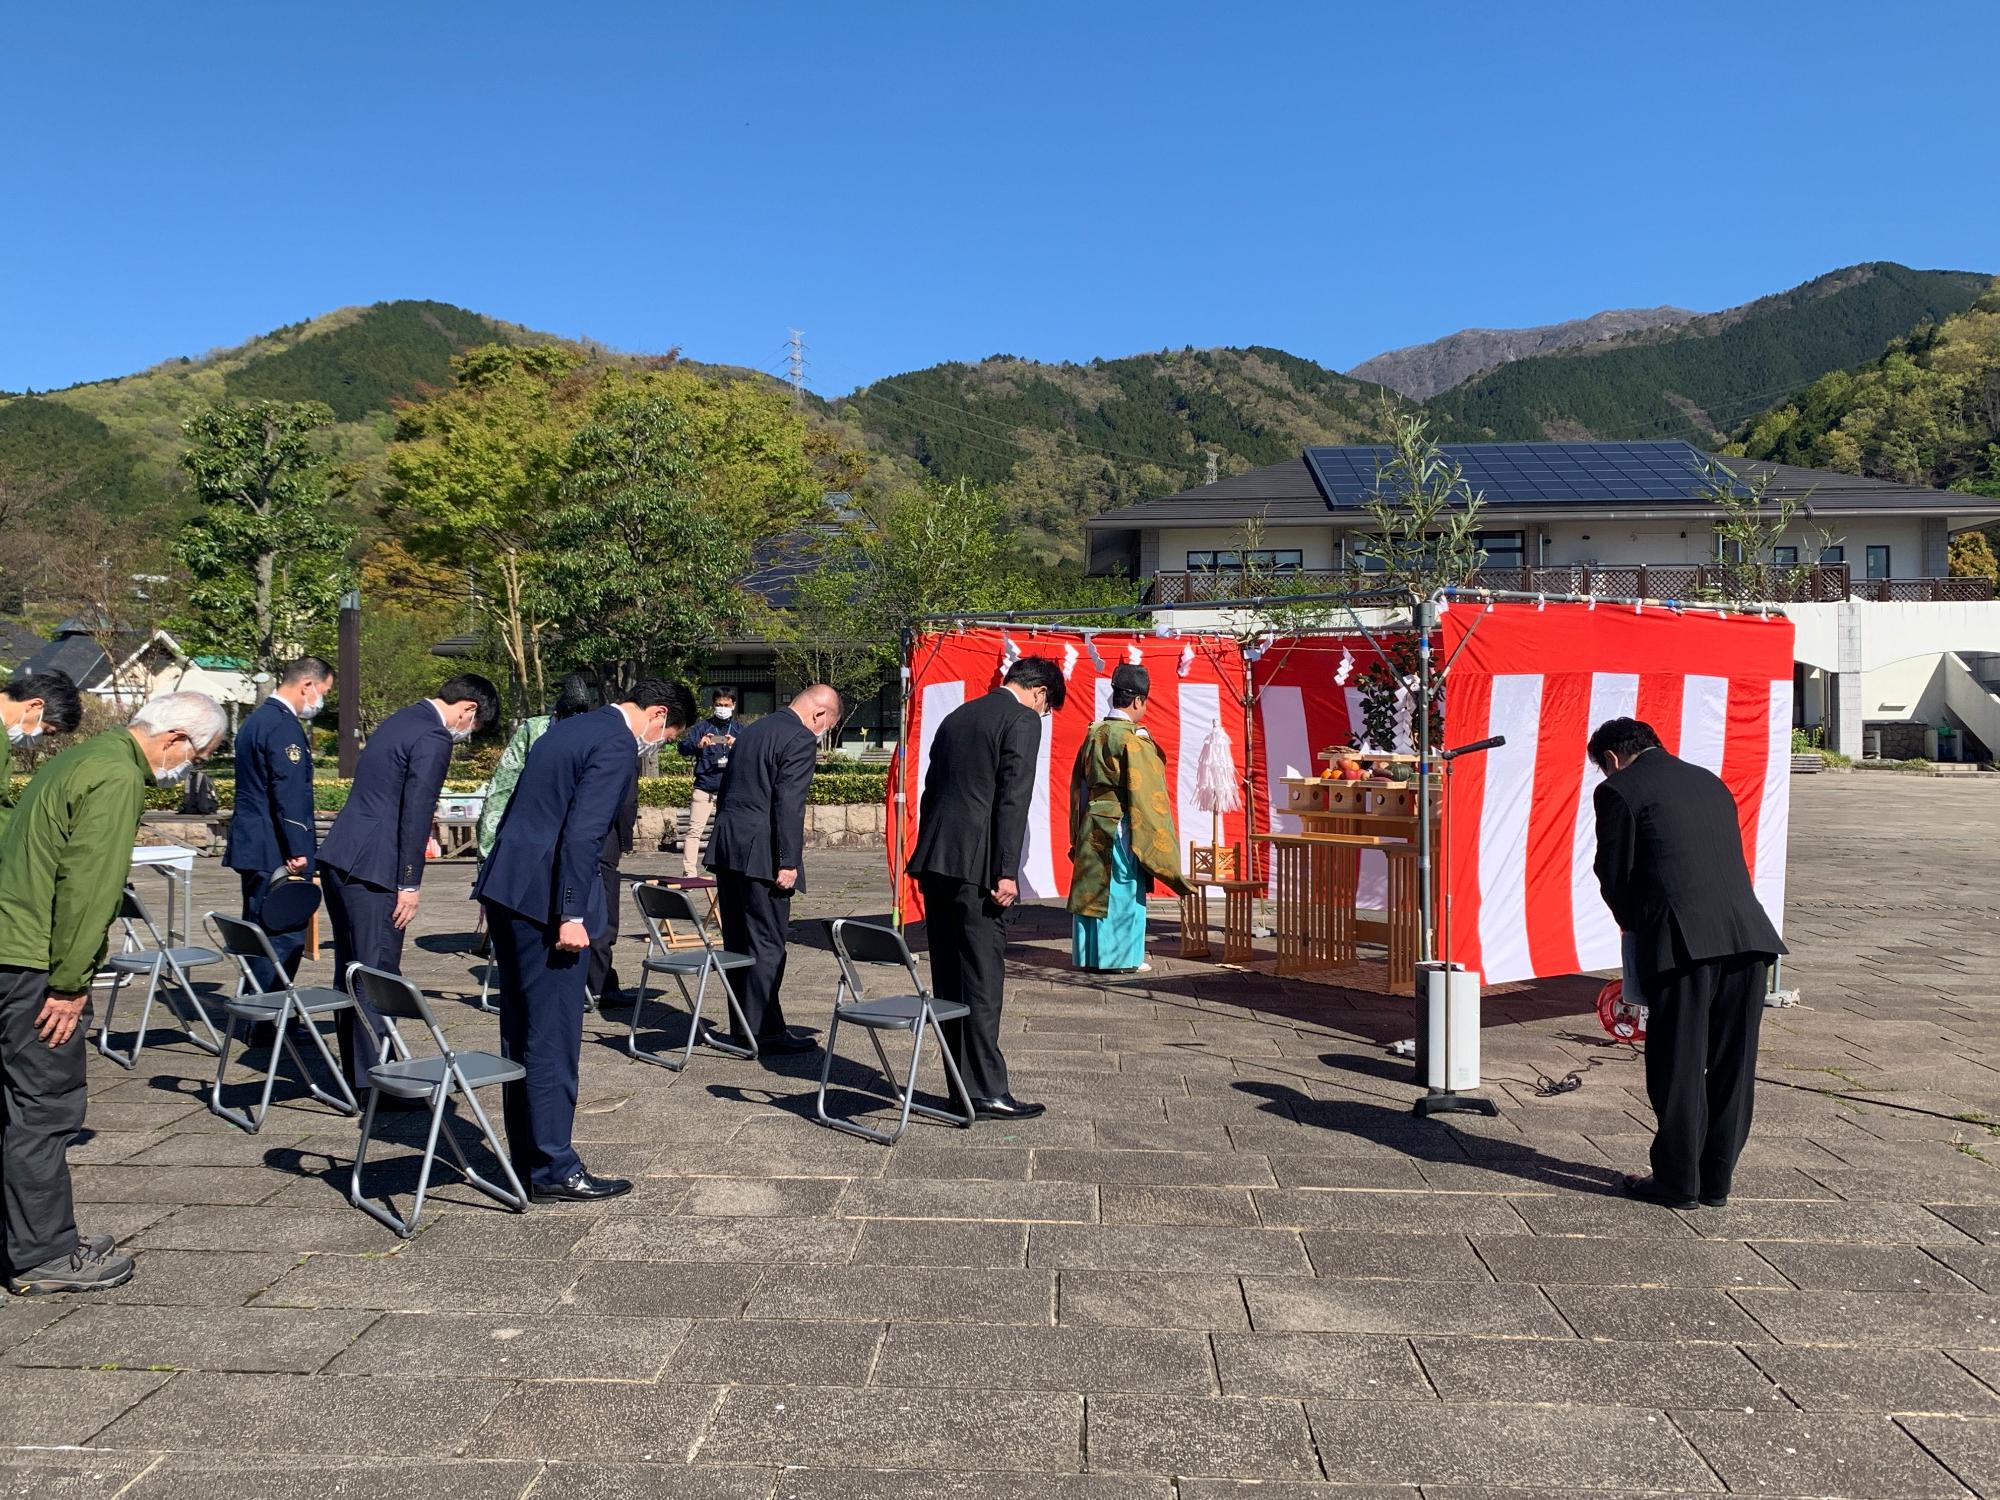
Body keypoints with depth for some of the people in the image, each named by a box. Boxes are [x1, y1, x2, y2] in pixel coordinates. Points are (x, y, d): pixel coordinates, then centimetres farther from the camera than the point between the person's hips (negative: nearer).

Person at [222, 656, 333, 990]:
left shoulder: (255, 720, 18)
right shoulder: (284, 726, -15)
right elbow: (290, 794, -21)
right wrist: (298, 850, -21)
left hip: (252, 847, 11)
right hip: (276, 853, -11)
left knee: (261, 935, 16)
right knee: (285, 937, -8)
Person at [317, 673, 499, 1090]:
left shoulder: (401, 720, 17)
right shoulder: (434, 739, -13)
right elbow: (415, 815, -17)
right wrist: (409, 885, -13)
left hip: (337, 859, 10)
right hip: (371, 869, -10)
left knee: (351, 969, 15)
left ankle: (354, 1069, 25)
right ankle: (375, 1079, 2)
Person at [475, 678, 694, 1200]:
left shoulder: (572, 728, 18)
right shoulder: (617, 746, -12)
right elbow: (582, 834, -21)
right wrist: (572, 916, -20)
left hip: (506, 887, 10)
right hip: (543, 899, -10)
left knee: (522, 1031, 15)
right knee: (554, 1037, -2)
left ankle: (527, 1157, 25)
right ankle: (554, 1171, 5)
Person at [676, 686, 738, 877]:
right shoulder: (703, 727, 8)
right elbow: (683, 746, -3)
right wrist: (698, 744, -24)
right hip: (704, 788, -1)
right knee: (694, 830, -8)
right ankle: (689, 873, -8)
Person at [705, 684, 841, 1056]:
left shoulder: (751, 731, 17)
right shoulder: (800, 740, -10)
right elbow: (789, 804, -18)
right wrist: (789, 862, -16)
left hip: (726, 848, 9)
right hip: (759, 855, -9)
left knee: (738, 942, 13)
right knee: (767, 945, -2)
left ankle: (744, 1026, 21)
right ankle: (763, 1032, 2)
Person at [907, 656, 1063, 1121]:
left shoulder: (957, 717, 20)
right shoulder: (1023, 721, -4)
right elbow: (1012, 799, -13)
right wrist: (1006, 872, -15)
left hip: (934, 861, 8)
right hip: (977, 868, -8)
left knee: (948, 979, 10)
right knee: (983, 980, -4)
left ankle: (962, 1085, 17)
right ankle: (987, 1091, 0)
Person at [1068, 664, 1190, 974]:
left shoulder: (1094, 733, 7)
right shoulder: (1134, 739, -15)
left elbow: (1079, 785, 13)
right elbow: (1145, 792, -16)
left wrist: (1079, 834, 20)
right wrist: (1159, 844, -10)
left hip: (1092, 827, 7)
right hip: (1121, 830, -7)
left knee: (1092, 890, 11)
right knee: (1122, 894, 1)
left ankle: (1089, 955, 17)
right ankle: (1121, 958, 6)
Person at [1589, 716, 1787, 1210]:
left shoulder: (1618, 792, 3)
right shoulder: (1709, 782, 22)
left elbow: (1614, 876, 2)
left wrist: (1635, 927, 22)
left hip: (1684, 943, -6)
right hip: (1748, 935, 6)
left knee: (1678, 1068, 4)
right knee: (1733, 1067, 13)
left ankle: (1678, 1181, 13)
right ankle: (1716, 1179, 23)